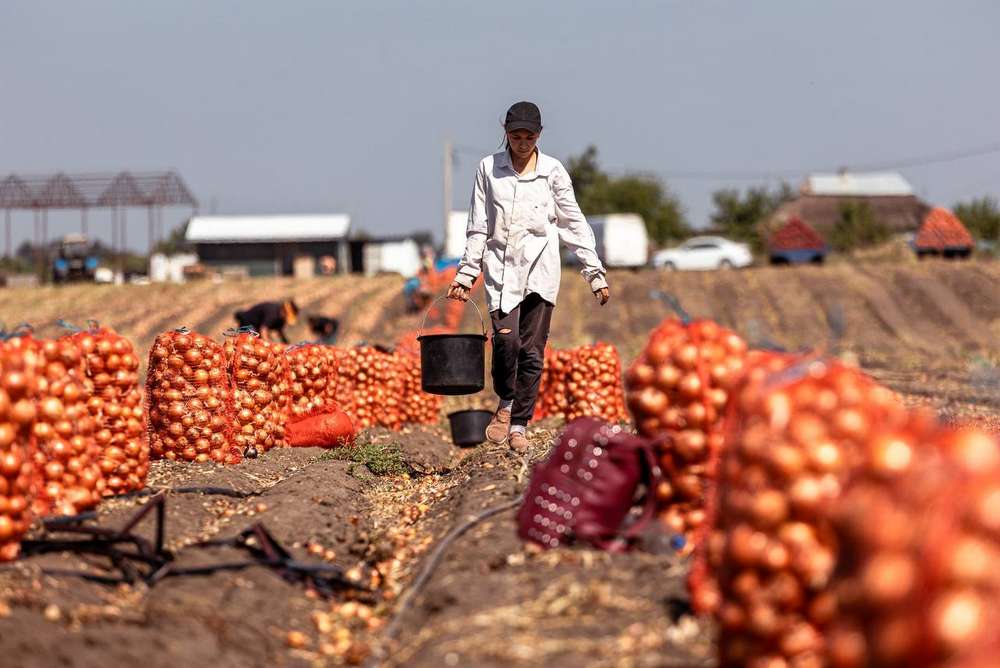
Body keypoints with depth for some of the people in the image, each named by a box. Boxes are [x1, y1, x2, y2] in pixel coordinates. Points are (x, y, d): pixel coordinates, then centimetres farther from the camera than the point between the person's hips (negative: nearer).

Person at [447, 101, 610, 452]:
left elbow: (574, 223, 8)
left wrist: (595, 273, 4)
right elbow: (478, 226, 10)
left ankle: (519, 424, 12)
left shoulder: (552, 170, 5)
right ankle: (506, 402, 9)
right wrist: (466, 273, 8)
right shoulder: (488, 169, 6)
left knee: (532, 349, 0)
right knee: (506, 338, -18)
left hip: (540, 268, 0)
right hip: (501, 267, 0)